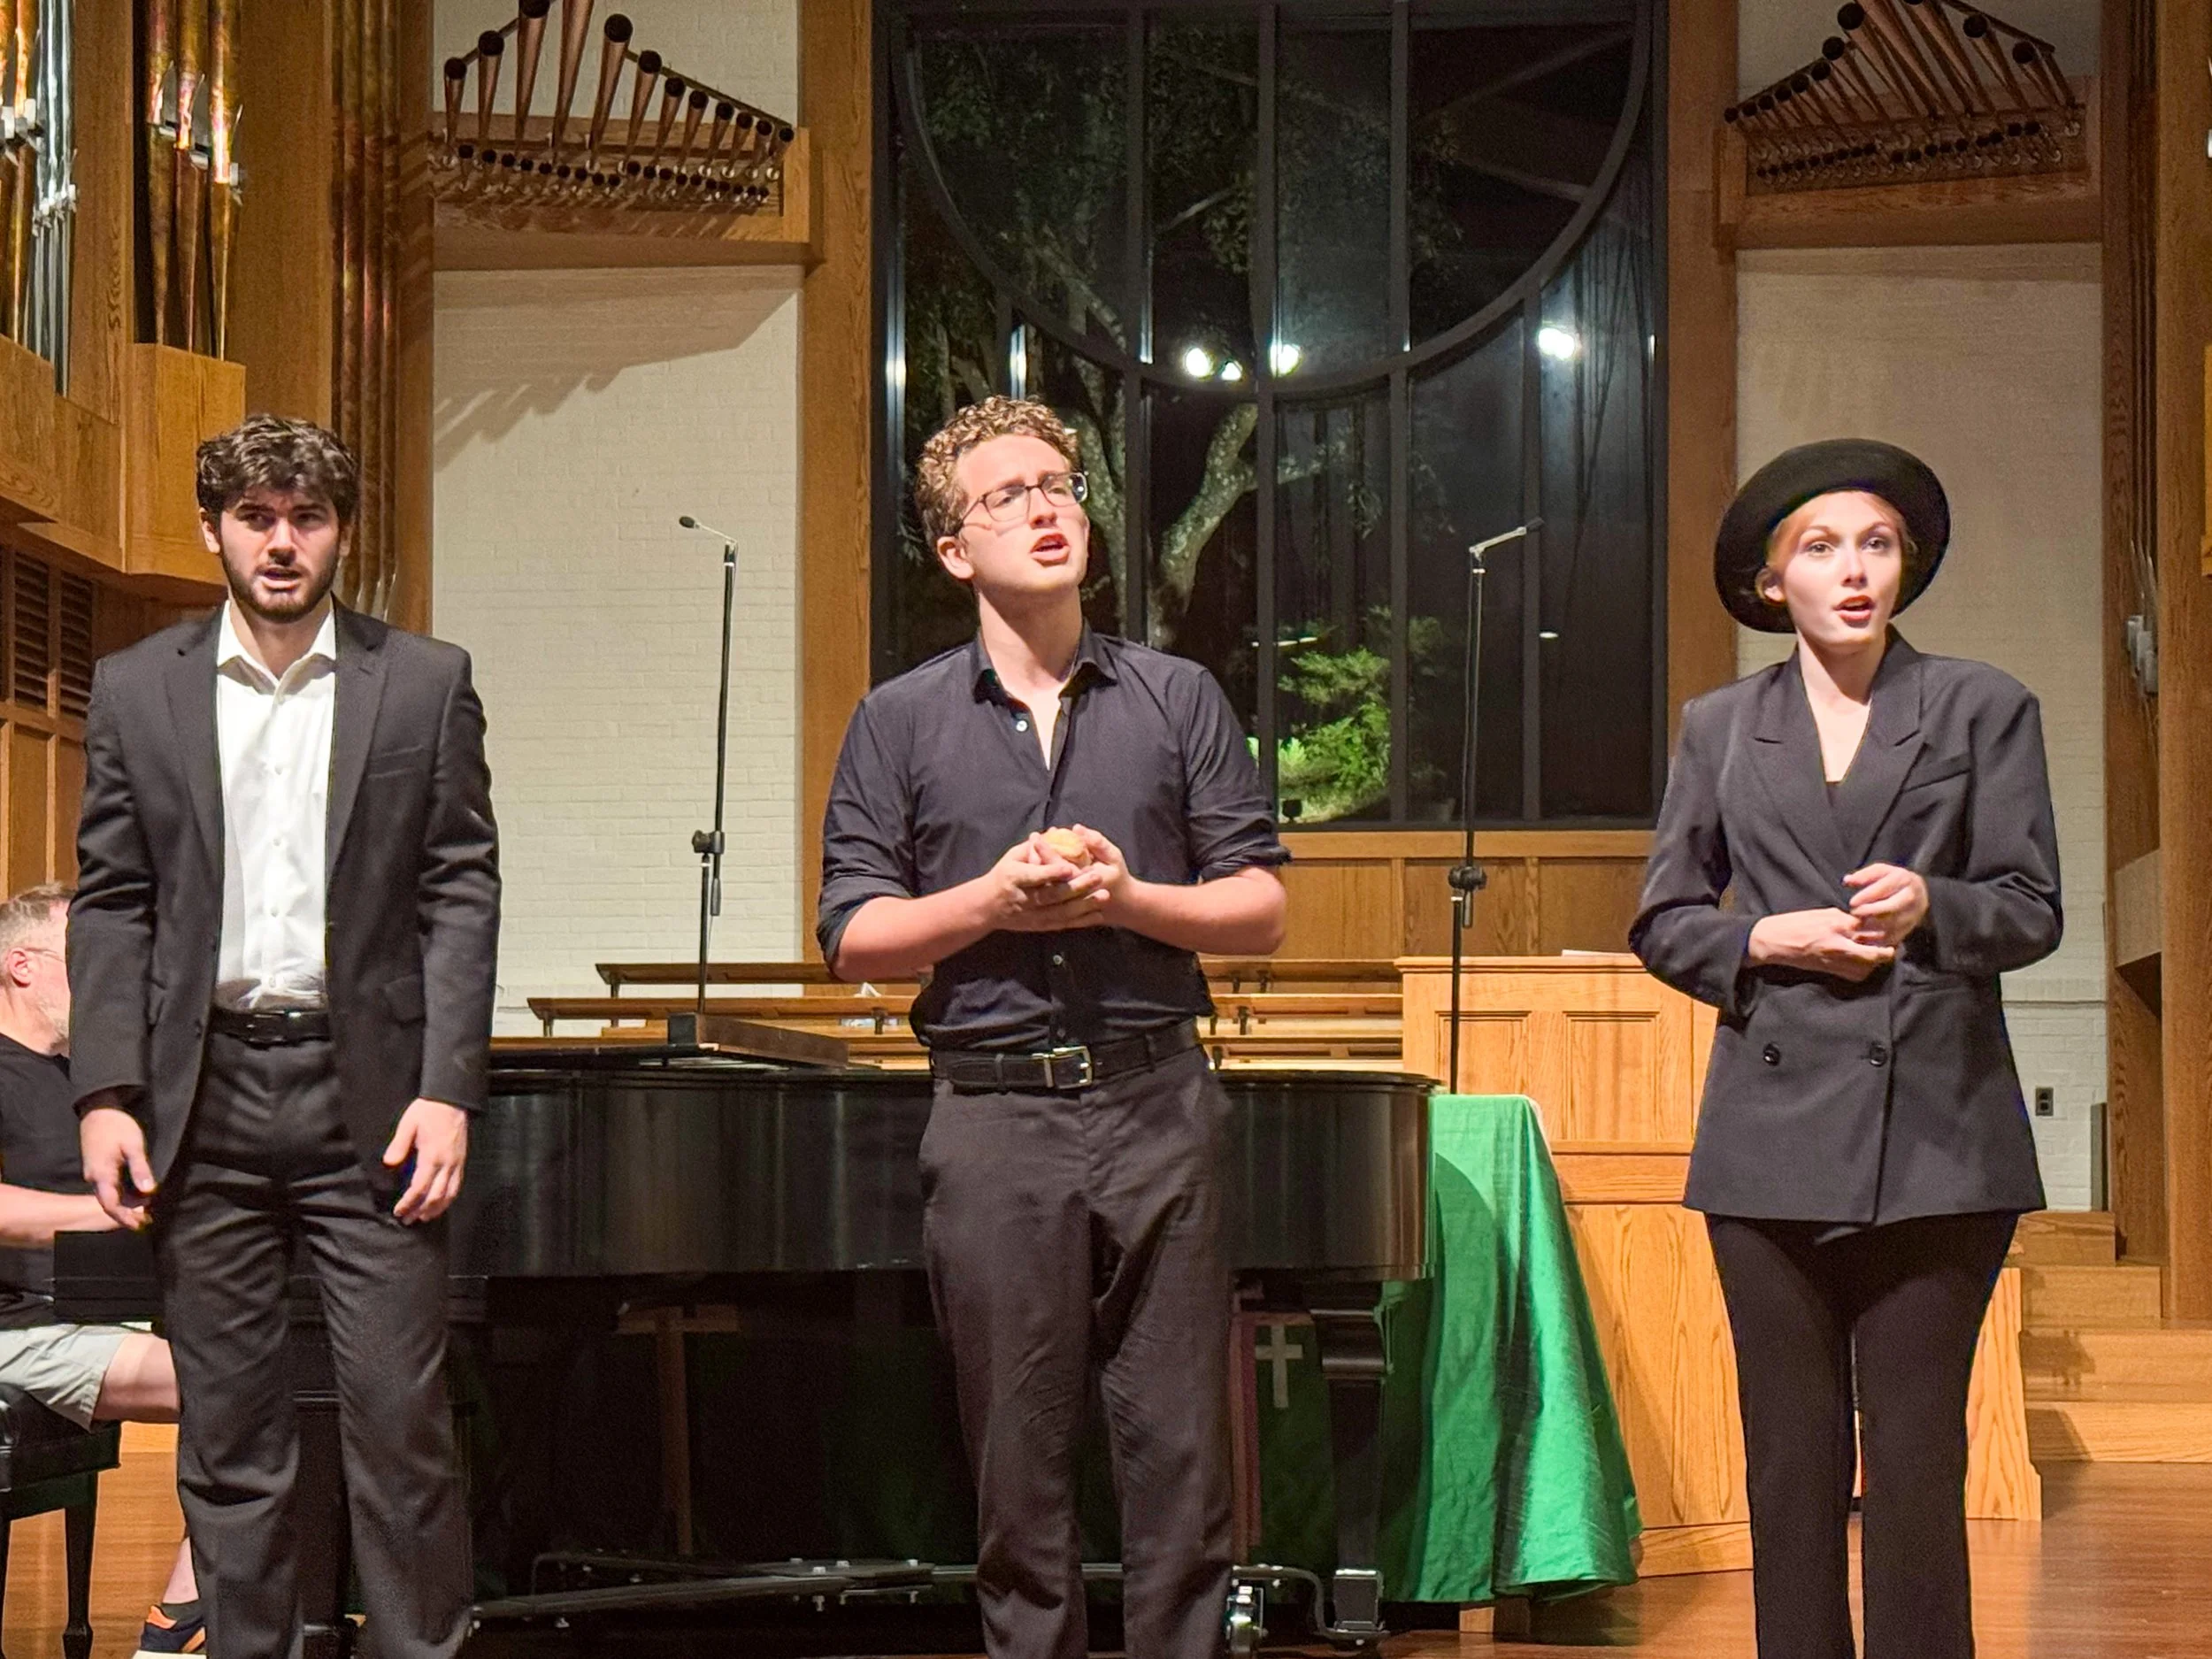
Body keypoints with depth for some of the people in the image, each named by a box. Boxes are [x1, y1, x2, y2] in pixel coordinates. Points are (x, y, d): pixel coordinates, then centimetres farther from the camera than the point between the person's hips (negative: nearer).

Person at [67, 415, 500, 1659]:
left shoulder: (425, 684, 5)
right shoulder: (138, 692, 8)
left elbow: (461, 895, 1)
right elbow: (113, 905, 7)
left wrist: (446, 1089, -8)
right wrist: (107, 1096, -3)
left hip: (369, 1088, -1)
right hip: (205, 1092, 2)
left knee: (402, 1418, -4)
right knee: (228, 1433, 6)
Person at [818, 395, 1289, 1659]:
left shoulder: (1179, 699, 10)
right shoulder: (900, 723, 9)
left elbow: (1261, 910, 7)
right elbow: (854, 936, 4)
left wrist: (1127, 897, -10)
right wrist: (994, 902, -11)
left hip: (1158, 1098, 1)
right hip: (995, 1115, 0)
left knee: (1182, 1448, 0)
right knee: (1019, 1459, 3)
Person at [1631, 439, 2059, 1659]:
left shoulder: (1983, 708, 9)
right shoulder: (1719, 727, 14)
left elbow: (2032, 910, 5)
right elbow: (1662, 922, 13)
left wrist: (1930, 906, -15)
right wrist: (1769, 939, -6)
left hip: (1935, 1134, -2)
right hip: (1775, 1134, 2)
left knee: (1917, 1457, -4)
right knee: (1791, 1457, 2)